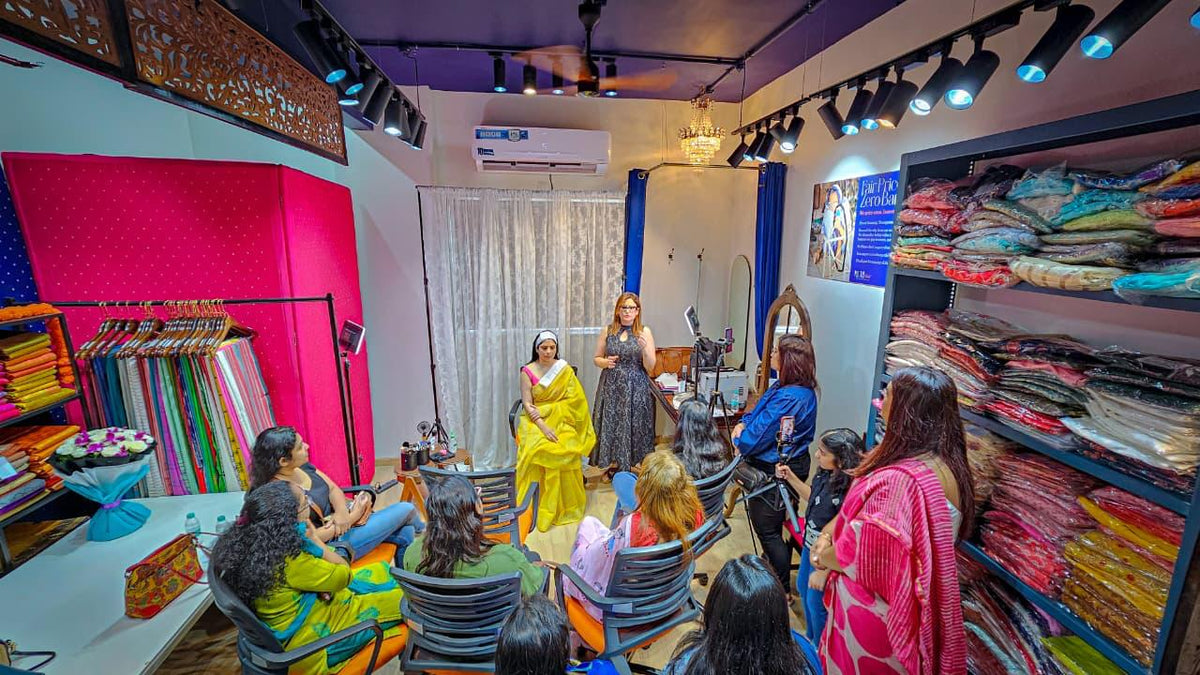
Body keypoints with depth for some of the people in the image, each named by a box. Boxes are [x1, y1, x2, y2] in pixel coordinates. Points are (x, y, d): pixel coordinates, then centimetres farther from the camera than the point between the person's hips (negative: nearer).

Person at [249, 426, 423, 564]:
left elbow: (334, 489, 2)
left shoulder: (303, 466, -5)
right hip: (331, 545, -8)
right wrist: (352, 517, -20)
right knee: (406, 510, -5)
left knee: (405, 533, 3)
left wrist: (342, 511, -19)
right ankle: (424, 532, 31)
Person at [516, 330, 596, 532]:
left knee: (566, 449, -28)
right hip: (536, 421, 0)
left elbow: (572, 400, -3)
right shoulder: (527, 372, 0)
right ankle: (545, 508, -12)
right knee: (541, 449, -30)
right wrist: (543, 426, -20)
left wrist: (544, 410, -12)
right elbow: (527, 405, -6)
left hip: (560, 419, 1)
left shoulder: (565, 369, 3)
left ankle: (566, 506, -8)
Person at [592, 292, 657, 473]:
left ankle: (631, 465, 19)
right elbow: (596, 358, 12)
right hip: (611, 387, 2)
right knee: (610, 424, 4)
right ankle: (613, 462, 23)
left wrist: (644, 348, -22)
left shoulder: (644, 332, -1)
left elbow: (650, 367, -4)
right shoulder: (608, 331, 5)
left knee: (632, 425, 2)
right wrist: (605, 362, -9)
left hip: (635, 389, -2)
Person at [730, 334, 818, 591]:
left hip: (775, 471, -10)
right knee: (778, 525, 26)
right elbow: (758, 411, 10)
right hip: (792, 464, 10)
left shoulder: (788, 398, -31)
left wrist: (738, 442, -6)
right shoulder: (803, 389, 3)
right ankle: (775, 568, 46)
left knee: (767, 529, 7)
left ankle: (783, 587, 23)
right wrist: (742, 424, -7)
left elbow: (759, 435, -25)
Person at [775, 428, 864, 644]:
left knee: (816, 604, 13)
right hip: (811, 547, 9)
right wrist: (790, 477, 1)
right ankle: (810, 637, 54)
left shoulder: (849, 492, -34)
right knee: (803, 588, 28)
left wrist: (823, 571, -21)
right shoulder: (826, 474, -10)